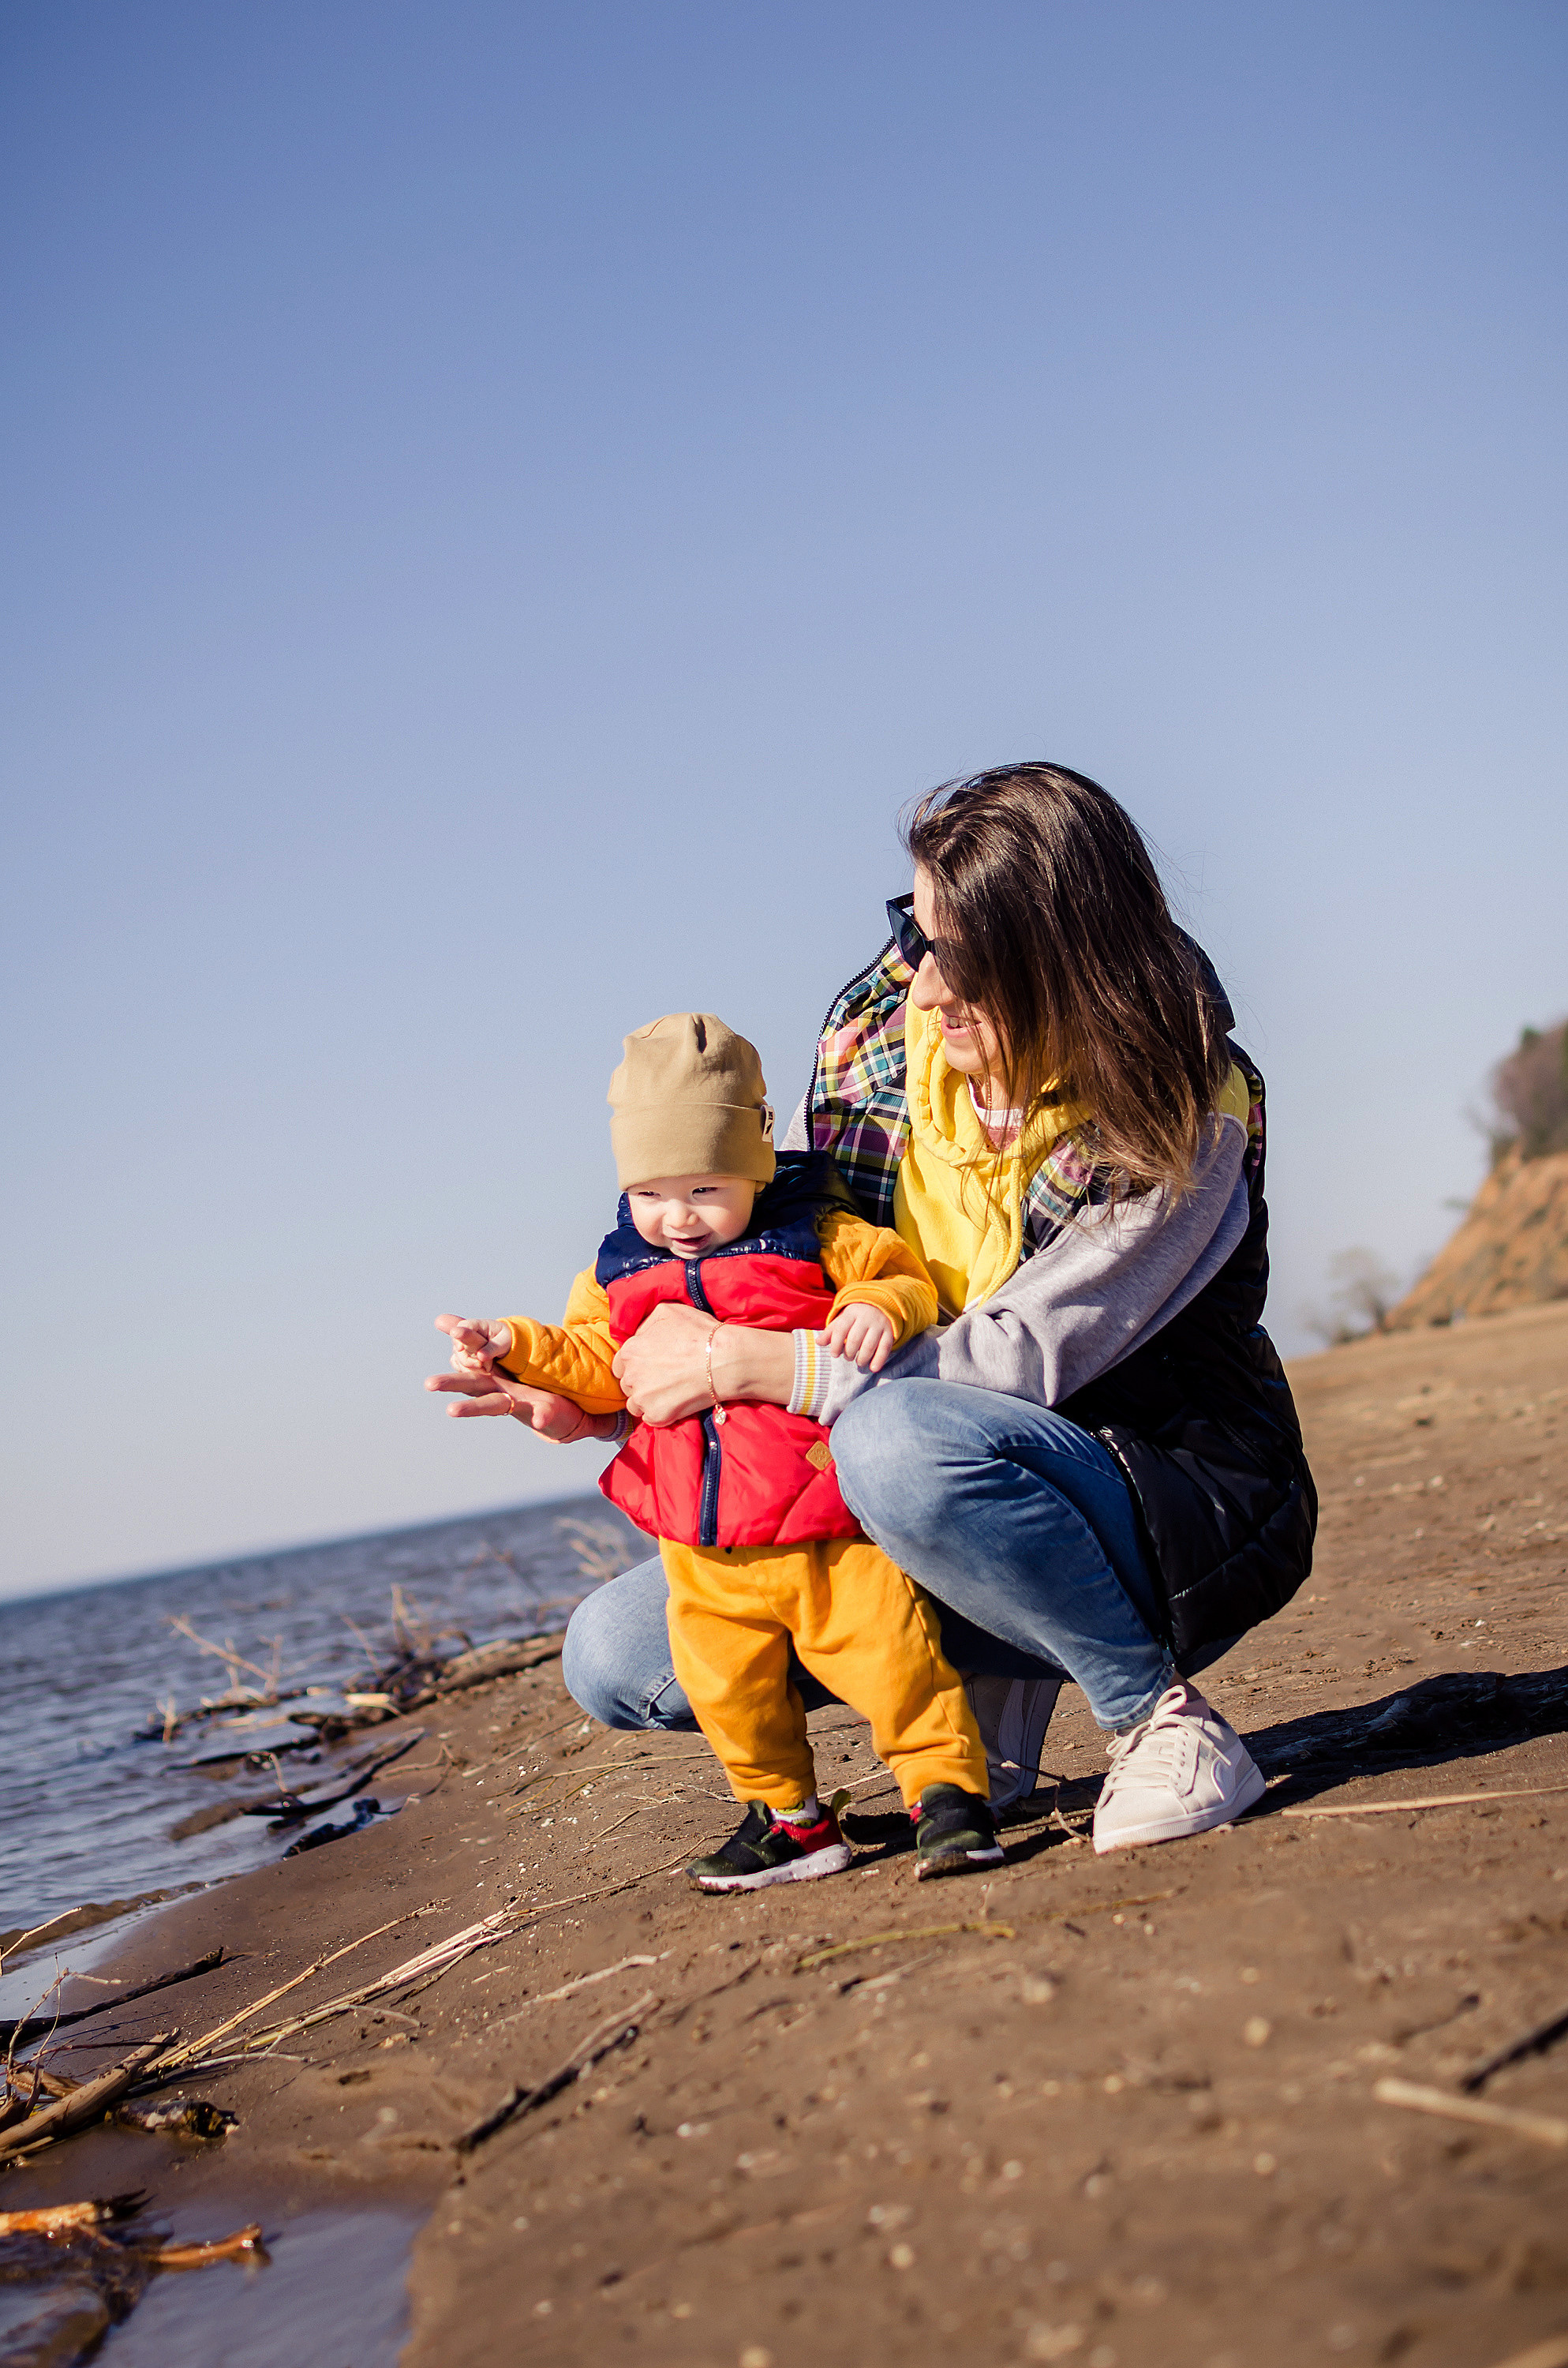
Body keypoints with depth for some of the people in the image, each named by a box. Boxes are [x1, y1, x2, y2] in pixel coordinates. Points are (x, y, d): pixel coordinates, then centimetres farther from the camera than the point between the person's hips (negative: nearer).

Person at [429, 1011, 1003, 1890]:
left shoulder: (816, 1238, -4)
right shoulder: (619, 1277, 8)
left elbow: (905, 1277, -2)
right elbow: (595, 1373, 13)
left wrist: (878, 1308, -24)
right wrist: (516, 1349, 0)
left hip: (830, 1527, -4)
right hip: (707, 1553, 5)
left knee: (888, 1653, -8)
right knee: (728, 1688, 10)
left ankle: (949, 1790, 7)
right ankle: (791, 1818, 28)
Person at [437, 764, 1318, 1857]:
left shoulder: (1182, 1112, -21)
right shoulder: (880, 1030, -3)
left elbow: (1021, 1360, -27)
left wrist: (741, 1364, -27)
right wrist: (605, 1392, -7)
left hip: (1177, 1502, -6)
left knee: (904, 1441, -39)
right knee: (612, 1655, -5)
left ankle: (1164, 1720, -17)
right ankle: (994, 1676, 6)